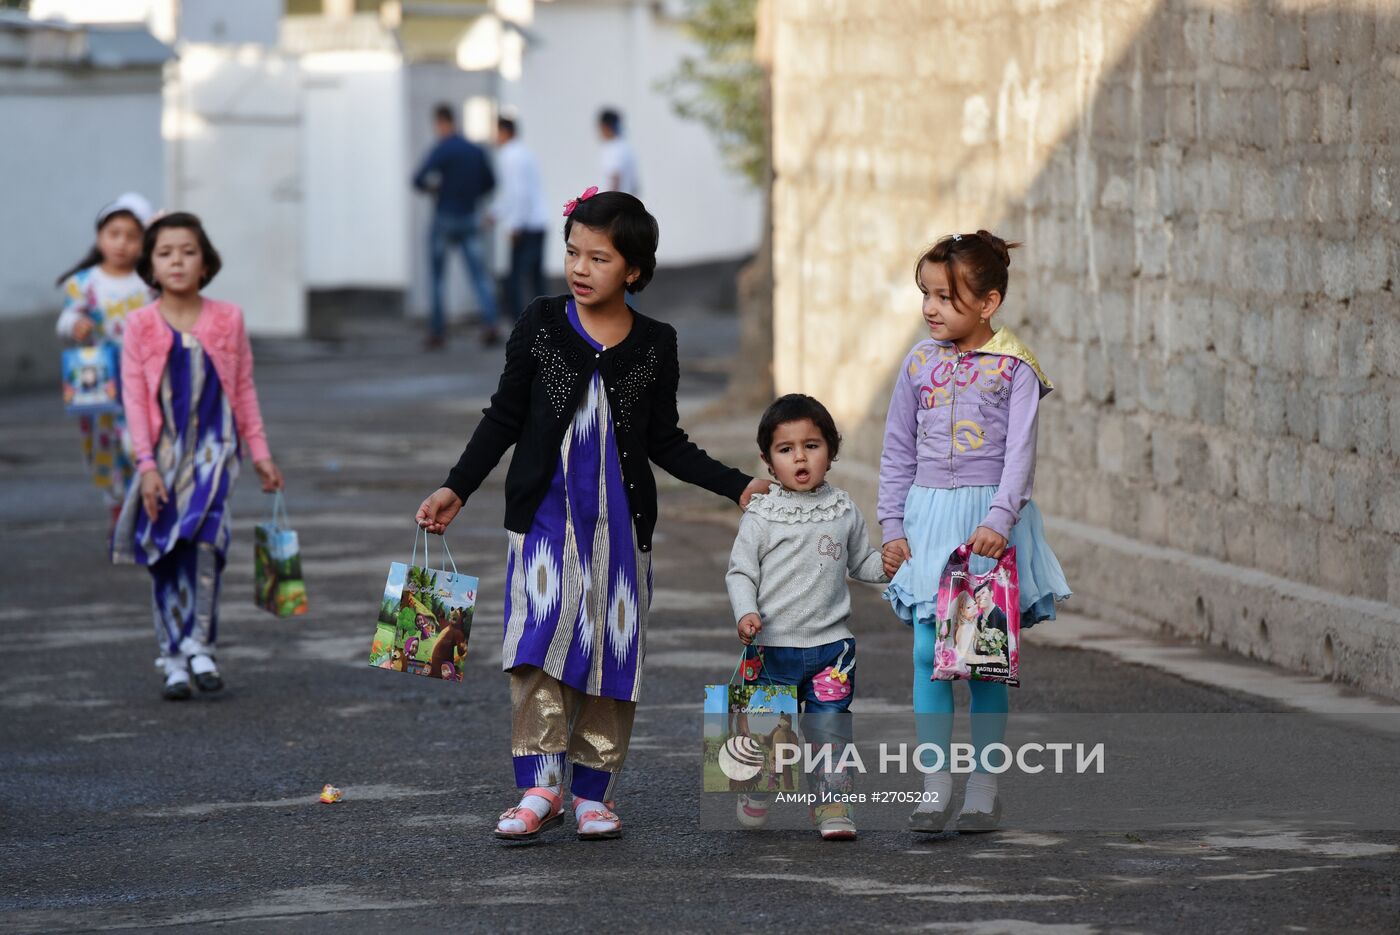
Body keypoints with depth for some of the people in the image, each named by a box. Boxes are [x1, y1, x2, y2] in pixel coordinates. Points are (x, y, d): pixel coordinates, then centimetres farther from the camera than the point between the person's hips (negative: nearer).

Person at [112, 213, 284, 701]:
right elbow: (135, 399, -2)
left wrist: (260, 452, 12)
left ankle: (199, 646, -13)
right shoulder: (141, 326, 0)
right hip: (164, 453, 1)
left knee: (204, 537, -20)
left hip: (213, 447, -1)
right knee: (166, 555, 2)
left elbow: (243, 390, 11)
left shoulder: (227, 320, 3)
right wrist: (147, 464, -9)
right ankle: (173, 659, 10)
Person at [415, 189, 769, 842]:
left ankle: (592, 792, 12)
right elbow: (504, 419, 6)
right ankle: (540, 785, -11)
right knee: (539, 642, -12)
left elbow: (666, 443, 10)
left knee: (611, 649, 3)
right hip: (545, 512, -1)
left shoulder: (654, 346, 3)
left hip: (620, 519, 1)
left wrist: (739, 487, 3)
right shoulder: (541, 326, 1)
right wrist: (456, 489, -1)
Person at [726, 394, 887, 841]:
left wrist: (884, 566, -2)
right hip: (772, 646, -2)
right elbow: (740, 572, -1)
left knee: (830, 727, 1)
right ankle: (756, 794, 29)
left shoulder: (843, 510, 6)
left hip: (830, 643, 2)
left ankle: (832, 801, 10)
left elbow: (859, 560, 19)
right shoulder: (761, 516, -4)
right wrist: (746, 614, -17)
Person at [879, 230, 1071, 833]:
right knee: (928, 653, -4)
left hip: (990, 518, -3)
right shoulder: (920, 363, 7)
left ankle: (984, 787, 10)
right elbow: (898, 451, 12)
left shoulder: (1014, 368, -5)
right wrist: (892, 527, 6)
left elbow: (1020, 451, -12)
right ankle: (934, 787, 1)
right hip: (929, 514, 3)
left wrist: (999, 519, -24)